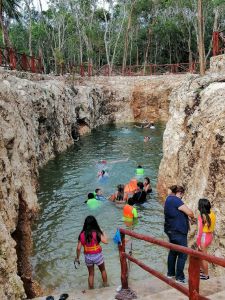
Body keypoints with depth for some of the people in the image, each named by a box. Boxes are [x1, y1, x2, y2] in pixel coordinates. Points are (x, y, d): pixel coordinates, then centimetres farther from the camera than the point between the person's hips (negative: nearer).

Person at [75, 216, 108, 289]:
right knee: (103, 270, 27)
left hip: (88, 257, 2)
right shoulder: (97, 233, -20)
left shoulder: (82, 234, -11)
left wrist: (77, 257, 6)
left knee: (91, 274, 22)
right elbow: (105, 241, -22)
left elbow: (78, 248, -9)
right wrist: (103, 233, -4)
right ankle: (105, 285, 44)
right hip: (97, 255, -2)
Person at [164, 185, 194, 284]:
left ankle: (170, 273, 29)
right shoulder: (176, 200, -20)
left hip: (171, 230, 10)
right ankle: (179, 277, 7)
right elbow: (190, 213, -21)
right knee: (182, 254, 0)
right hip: (179, 231, -10)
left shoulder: (169, 199, 10)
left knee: (173, 251, 19)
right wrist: (192, 216, 0)